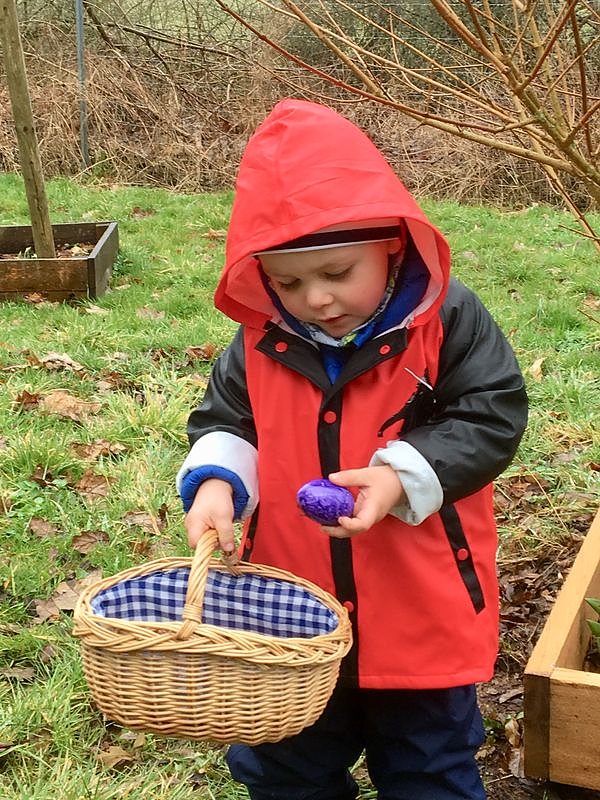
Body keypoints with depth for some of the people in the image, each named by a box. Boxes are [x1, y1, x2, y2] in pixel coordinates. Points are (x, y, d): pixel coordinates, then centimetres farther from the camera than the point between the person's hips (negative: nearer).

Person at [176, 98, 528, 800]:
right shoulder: (261, 342, -5)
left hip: (421, 608, -3)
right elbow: (225, 421, 6)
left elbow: (491, 417, -12)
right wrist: (215, 481, -16)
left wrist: (403, 477, -26)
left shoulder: (448, 321, -14)